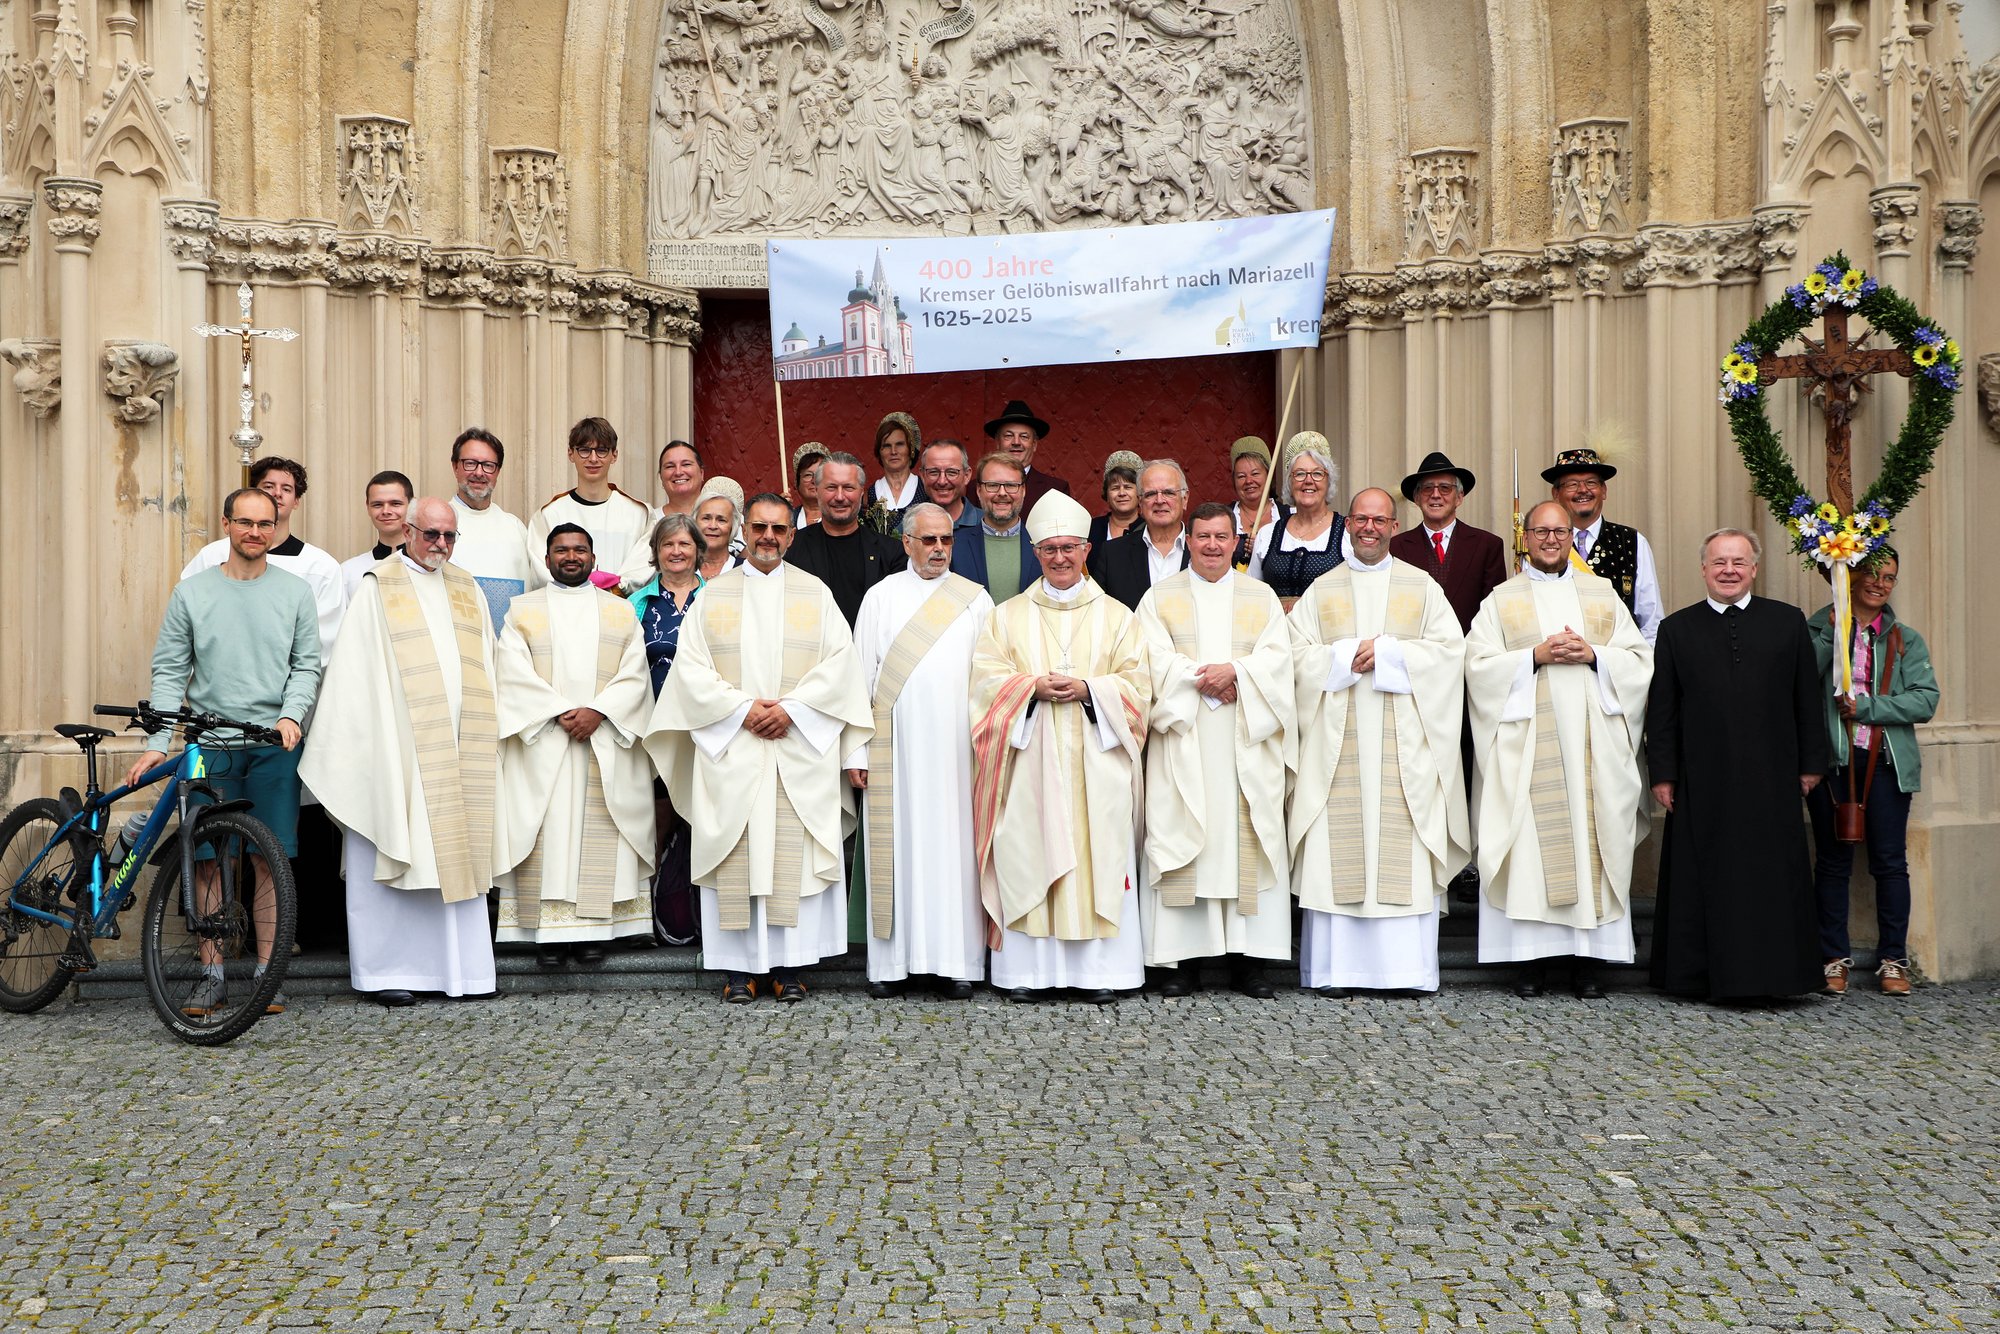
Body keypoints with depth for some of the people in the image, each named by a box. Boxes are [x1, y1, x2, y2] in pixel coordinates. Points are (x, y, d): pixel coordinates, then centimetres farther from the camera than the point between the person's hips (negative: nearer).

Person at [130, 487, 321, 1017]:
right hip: (210, 745, 1)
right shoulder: (191, 592, 7)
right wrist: (157, 742, -2)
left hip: (274, 745, 0)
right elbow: (169, 672, 6)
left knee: (269, 860, 0)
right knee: (208, 859, 1)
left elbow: (307, 664, 7)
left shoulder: (295, 591, 7)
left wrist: (292, 714, -11)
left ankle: (266, 973, 9)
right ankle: (212, 974, 10)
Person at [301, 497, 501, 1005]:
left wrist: (484, 736, 8)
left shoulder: (467, 591, 16)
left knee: (456, 856, 5)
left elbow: (486, 669, 17)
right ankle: (385, 970, 6)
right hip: (399, 745, -4)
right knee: (397, 857, -2)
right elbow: (356, 671, -3)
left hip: (459, 747, 4)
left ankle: (460, 968, 9)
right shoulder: (378, 588, 1)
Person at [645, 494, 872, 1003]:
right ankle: (739, 966, 4)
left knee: (793, 852, -2)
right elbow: (691, 667, 3)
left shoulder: (815, 593, 10)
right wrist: (742, 709, -10)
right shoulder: (714, 594, 10)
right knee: (736, 851, -2)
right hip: (730, 745, 0)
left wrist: (792, 708, -11)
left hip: (800, 746, 0)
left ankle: (789, 964, 3)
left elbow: (839, 662, 2)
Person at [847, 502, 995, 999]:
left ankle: (957, 961, 5)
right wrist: (856, 751, -2)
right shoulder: (881, 597, 8)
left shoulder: (975, 599, 9)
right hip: (895, 748, 0)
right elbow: (861, 674, 5)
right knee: (897, 846, 1)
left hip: (955, 747, 0)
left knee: (954, 845, 0)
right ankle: (891, 962, 6)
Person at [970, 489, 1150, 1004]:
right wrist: (1033, 687, -15)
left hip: (1095, 762, 0)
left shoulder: (1116, 617, 11)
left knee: (1097, 853, -3)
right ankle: (1025, 969, 2)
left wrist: (1088, 688, -13)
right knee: (1026, 856, -3)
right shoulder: (1008, 616, 12)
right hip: (1029, 760, 0)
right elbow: (987, 679, 2)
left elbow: (1135, 685, 4)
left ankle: (1098, 969, 3)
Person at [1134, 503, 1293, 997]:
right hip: (1182, 741, -1)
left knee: (1245, 841, -2)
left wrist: (1235, 671, -16)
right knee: (1182, 841, -5)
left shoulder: (1262, 598, 14)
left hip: (1247, 744, 1)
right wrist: (1207, 684, -15)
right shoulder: (1160, 597, 11)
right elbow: (1158, 661, -2)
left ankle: (1247, 957, 3)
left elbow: (1276, 658, 1)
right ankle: (1183, 957, 0)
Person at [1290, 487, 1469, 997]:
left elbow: (1449, 646, 2)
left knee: (1403, 851, -4)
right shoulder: (1321, 590, 14)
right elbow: (1298, 654, 4)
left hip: (1404, 742, 0)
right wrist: (1348, 657, -11)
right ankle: (1334, 968, 0)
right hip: (1338, 740, 0)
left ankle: (1405, 967, 1)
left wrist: (1389, 652, -9)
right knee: (1337, 848, -4)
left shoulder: (1421, 586, 12)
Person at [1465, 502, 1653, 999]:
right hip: (1527, 743, -1)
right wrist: (1536, 656, -12)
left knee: (1591, 839, -2)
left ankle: (1585, 960, 3)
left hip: (1592, 740, 2)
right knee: (1532, 842, -5)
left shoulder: (1602, 594, 15)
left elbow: (1640, 658, 10)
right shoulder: (1501, 599, 9)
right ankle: (1534, 957, 0)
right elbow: (1479, 664, -1)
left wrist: (1593, 654, -7)